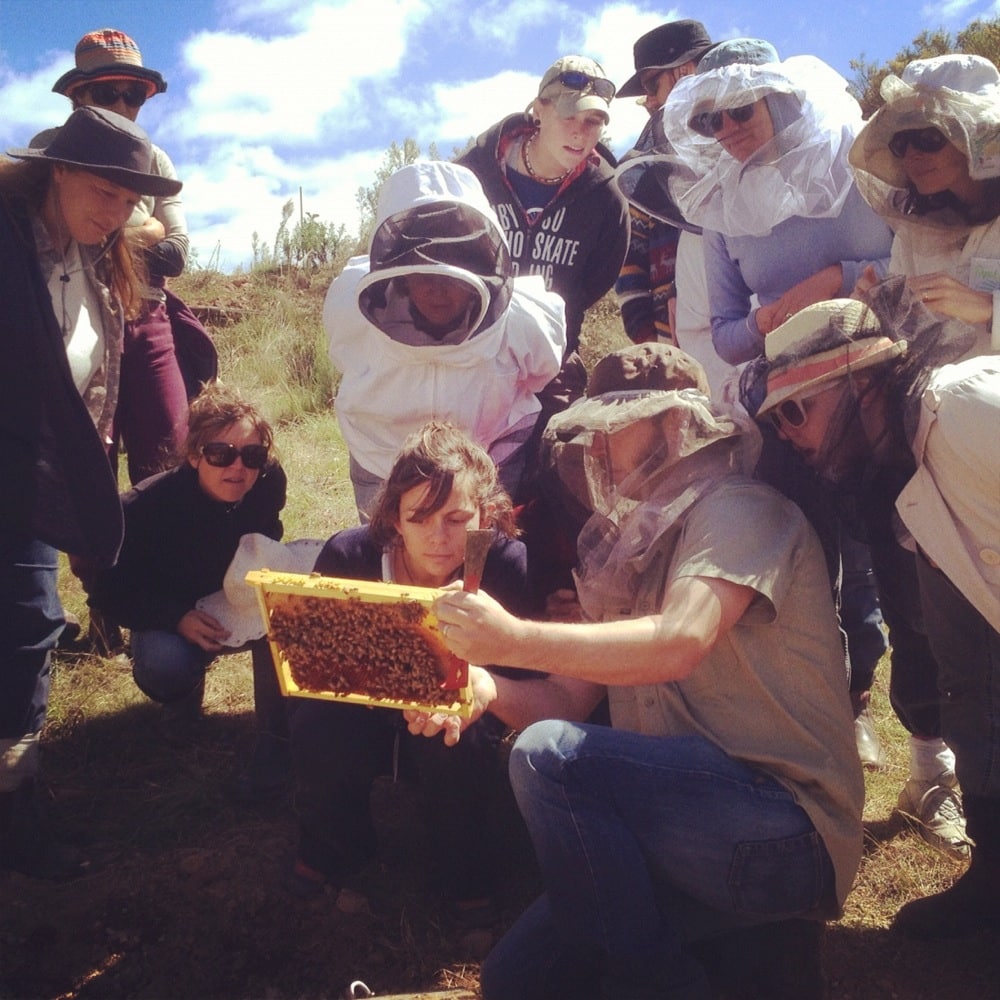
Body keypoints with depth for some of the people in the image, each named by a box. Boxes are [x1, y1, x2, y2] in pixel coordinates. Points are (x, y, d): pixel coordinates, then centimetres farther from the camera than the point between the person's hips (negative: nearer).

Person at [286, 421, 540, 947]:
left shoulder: (504, 563, -27)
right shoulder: (348, 555, -24)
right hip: (364, 710, 1)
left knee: (462, 740, -33)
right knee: (318, 728, -30)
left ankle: (464, 876, -3)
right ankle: (333, 853, 4)